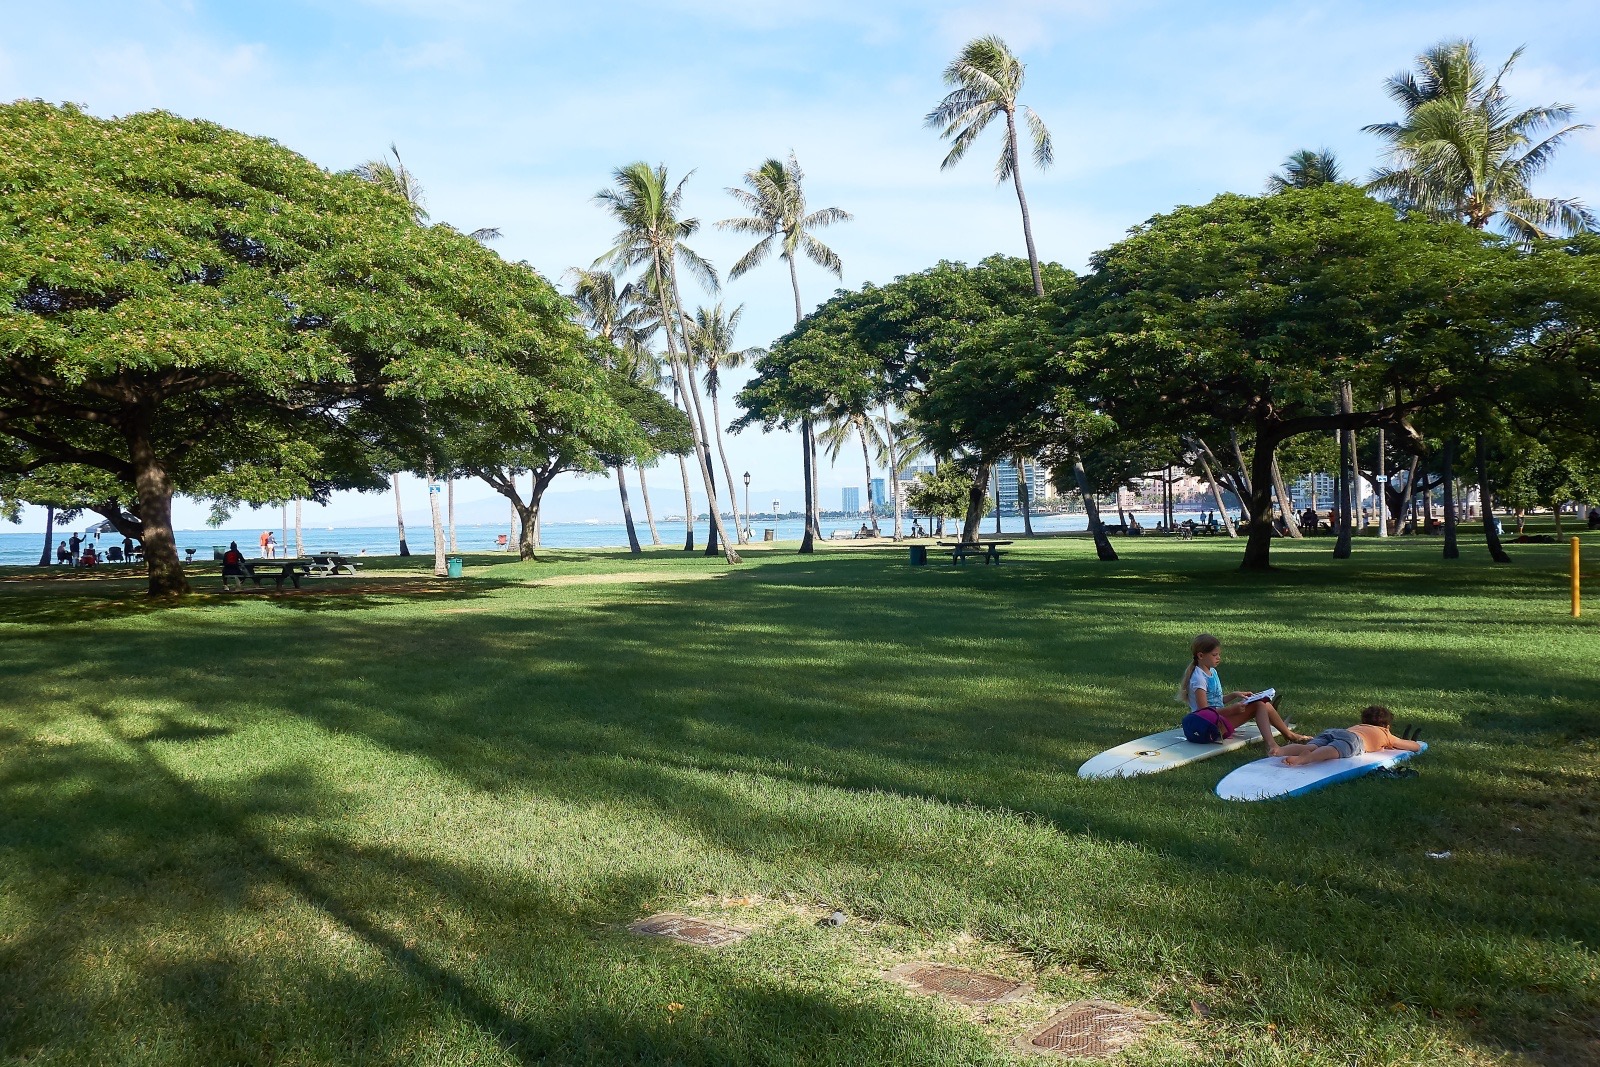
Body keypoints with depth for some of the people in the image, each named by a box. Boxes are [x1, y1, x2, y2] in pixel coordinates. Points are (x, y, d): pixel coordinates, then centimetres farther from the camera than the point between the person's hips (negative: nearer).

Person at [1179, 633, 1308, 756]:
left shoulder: (1212, 672, 12)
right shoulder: (1198, 678, -17)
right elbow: (1204, 710, -20)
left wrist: (1235, 695, 6)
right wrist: (1232, 709, -24)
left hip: (1219, 716, 9)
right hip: (1210, 725, -9)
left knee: (1262, 704, -1)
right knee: (1258, 706, -13)